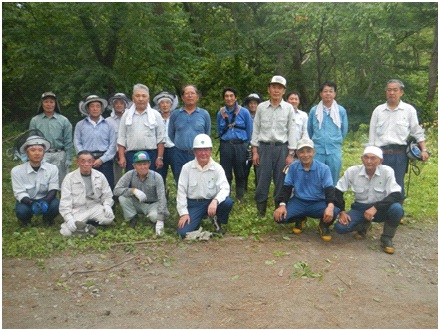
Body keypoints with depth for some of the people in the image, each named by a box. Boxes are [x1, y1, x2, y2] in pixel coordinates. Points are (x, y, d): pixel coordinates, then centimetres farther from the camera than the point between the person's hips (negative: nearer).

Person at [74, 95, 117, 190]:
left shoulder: (108, 125, 10)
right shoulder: (80, 125, 13)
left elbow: (112, 145, 4)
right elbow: (77, 144, 7)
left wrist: (101, 159, -7)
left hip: (105, 160, 0)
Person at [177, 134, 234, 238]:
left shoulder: (217, 168, -7)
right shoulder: (186, 168, -6)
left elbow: (225, 188, -18)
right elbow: (181, 191, -4)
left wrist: (215, 201, -39)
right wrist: (183, 213, -10)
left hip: (211, 202, 0)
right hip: (193, 204, 0)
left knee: (228, 202, -30)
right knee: (183, 232, -18)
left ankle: (217, 221, 3)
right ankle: (197, 220, 18)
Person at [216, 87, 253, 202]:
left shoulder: (244, 112, -4)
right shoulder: (221, 113, 4)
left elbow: (249, 130, 3)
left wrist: (245, 145, 7)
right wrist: (224, 120, 2)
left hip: (240, 146, -1)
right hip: (225, 146, 2)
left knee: (240, 173, 9)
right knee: (225, 173, 9)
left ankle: (240, 197, 25)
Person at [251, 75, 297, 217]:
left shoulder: (288, 108, 2)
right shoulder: (261, 107, 3)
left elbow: (292, 131, 2)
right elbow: (256, 129, 6)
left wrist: (291, 154, -2)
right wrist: (255, 151, 1)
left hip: (282, 148, 0)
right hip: (264, 147, 0)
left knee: (281, 181, 4)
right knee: (262, 180, 3)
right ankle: (260, 210, 15)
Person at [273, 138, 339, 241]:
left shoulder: (323, 168, -7)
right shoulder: (293, 167, -2)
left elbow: (329, 189, -13)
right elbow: (286, 187, 1)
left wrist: (330, 205, -34)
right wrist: (282, 204, -16)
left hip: (318, 203, -2)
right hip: (298, 202, 2)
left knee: (334, 212, -34)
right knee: (279, 216, -22)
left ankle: (324, 225, 5)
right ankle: (300, 219, 13)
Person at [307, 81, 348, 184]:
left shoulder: (341, 111, 2)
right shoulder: (314, 111, 2)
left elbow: (344, 131, 13)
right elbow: (309, 131, 14)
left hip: (334, 151, 0)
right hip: (317, 151, 0)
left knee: (333, 181, 7)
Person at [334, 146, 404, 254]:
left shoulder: (387, 171, -16)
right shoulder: (352, 171, -12)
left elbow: (397, 196, -23)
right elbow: (337, 192, -4)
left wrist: (375, 208, -34)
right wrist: (341, 211, -12)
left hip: (381, 209, -1)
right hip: (360, 208, 2)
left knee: (396, 208, -34)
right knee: (340, 227, -23)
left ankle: (386, 238, -6)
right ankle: (364, 226, 12)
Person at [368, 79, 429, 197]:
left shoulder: (409, 110, 3)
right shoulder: (378, 110, 8)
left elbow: (417, 132, 7)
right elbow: (372, 134, 11)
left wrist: (424, 150, -3)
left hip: (400, 153, -1)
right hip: (381, 154, 2)